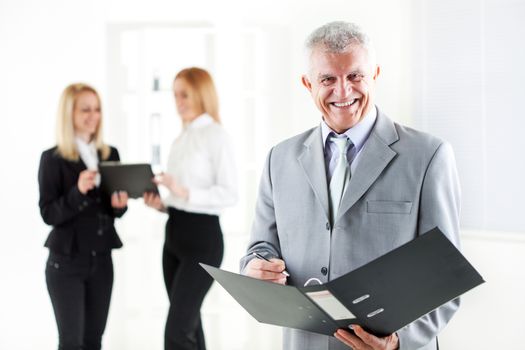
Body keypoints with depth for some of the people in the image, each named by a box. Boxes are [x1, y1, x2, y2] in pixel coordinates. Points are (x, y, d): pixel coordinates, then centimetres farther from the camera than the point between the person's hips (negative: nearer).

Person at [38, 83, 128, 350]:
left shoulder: (110, 154, 7)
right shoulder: (53, 158, -8)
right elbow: (48, 214, -12)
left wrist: (119, 204, -10)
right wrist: (78, 191, -28)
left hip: (101, 259, 5)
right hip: (66, 261, -5)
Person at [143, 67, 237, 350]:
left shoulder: (215, 135, -10)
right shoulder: (181, 139, 14)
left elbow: (230, 194, -16)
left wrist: (185, 193, -24)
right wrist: (162, 204, -1)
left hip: (202, 236, -9)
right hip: (174, 233, 9)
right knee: (188, 326, 14)